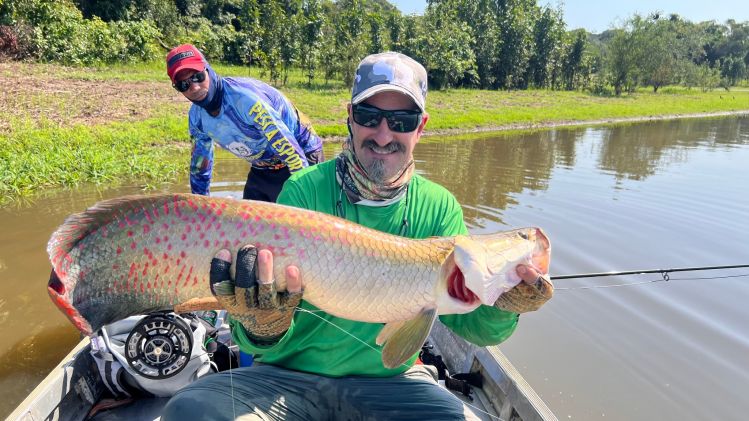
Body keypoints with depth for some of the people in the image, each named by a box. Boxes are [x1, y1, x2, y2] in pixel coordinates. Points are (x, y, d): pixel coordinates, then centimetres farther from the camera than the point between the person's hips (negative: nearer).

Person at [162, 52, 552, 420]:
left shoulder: (438, 208, -4)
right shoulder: (303, 190, -11)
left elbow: (469, 321, -7)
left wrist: (499, 310, -28)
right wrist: (264, 328, -37)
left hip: (389, 380, 2)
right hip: (290, 373, -1)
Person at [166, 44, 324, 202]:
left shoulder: (244, 97, -29)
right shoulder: (196, 116, -4)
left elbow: (290, 149, -30)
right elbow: (200, 161, 12)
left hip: (302, 164, -7)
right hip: (261, 171, 7)